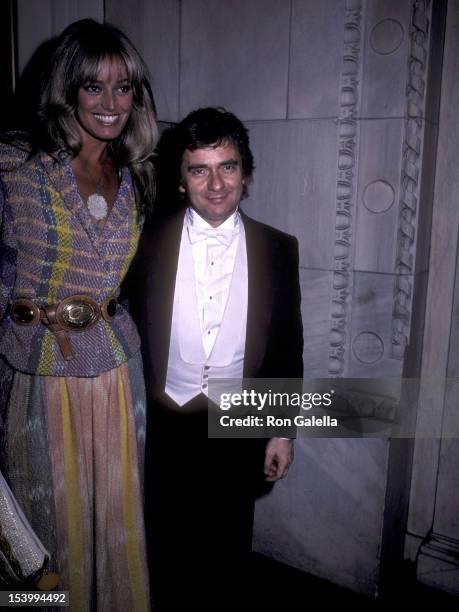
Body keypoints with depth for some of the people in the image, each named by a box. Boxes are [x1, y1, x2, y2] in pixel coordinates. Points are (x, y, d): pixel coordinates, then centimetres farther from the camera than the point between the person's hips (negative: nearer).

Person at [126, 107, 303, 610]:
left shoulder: (277, 249, -5)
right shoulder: (149, 242, -7)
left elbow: (287, 343, 0)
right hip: (165, 422, 0)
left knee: (229, 545, 21)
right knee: (169, 541, 21)